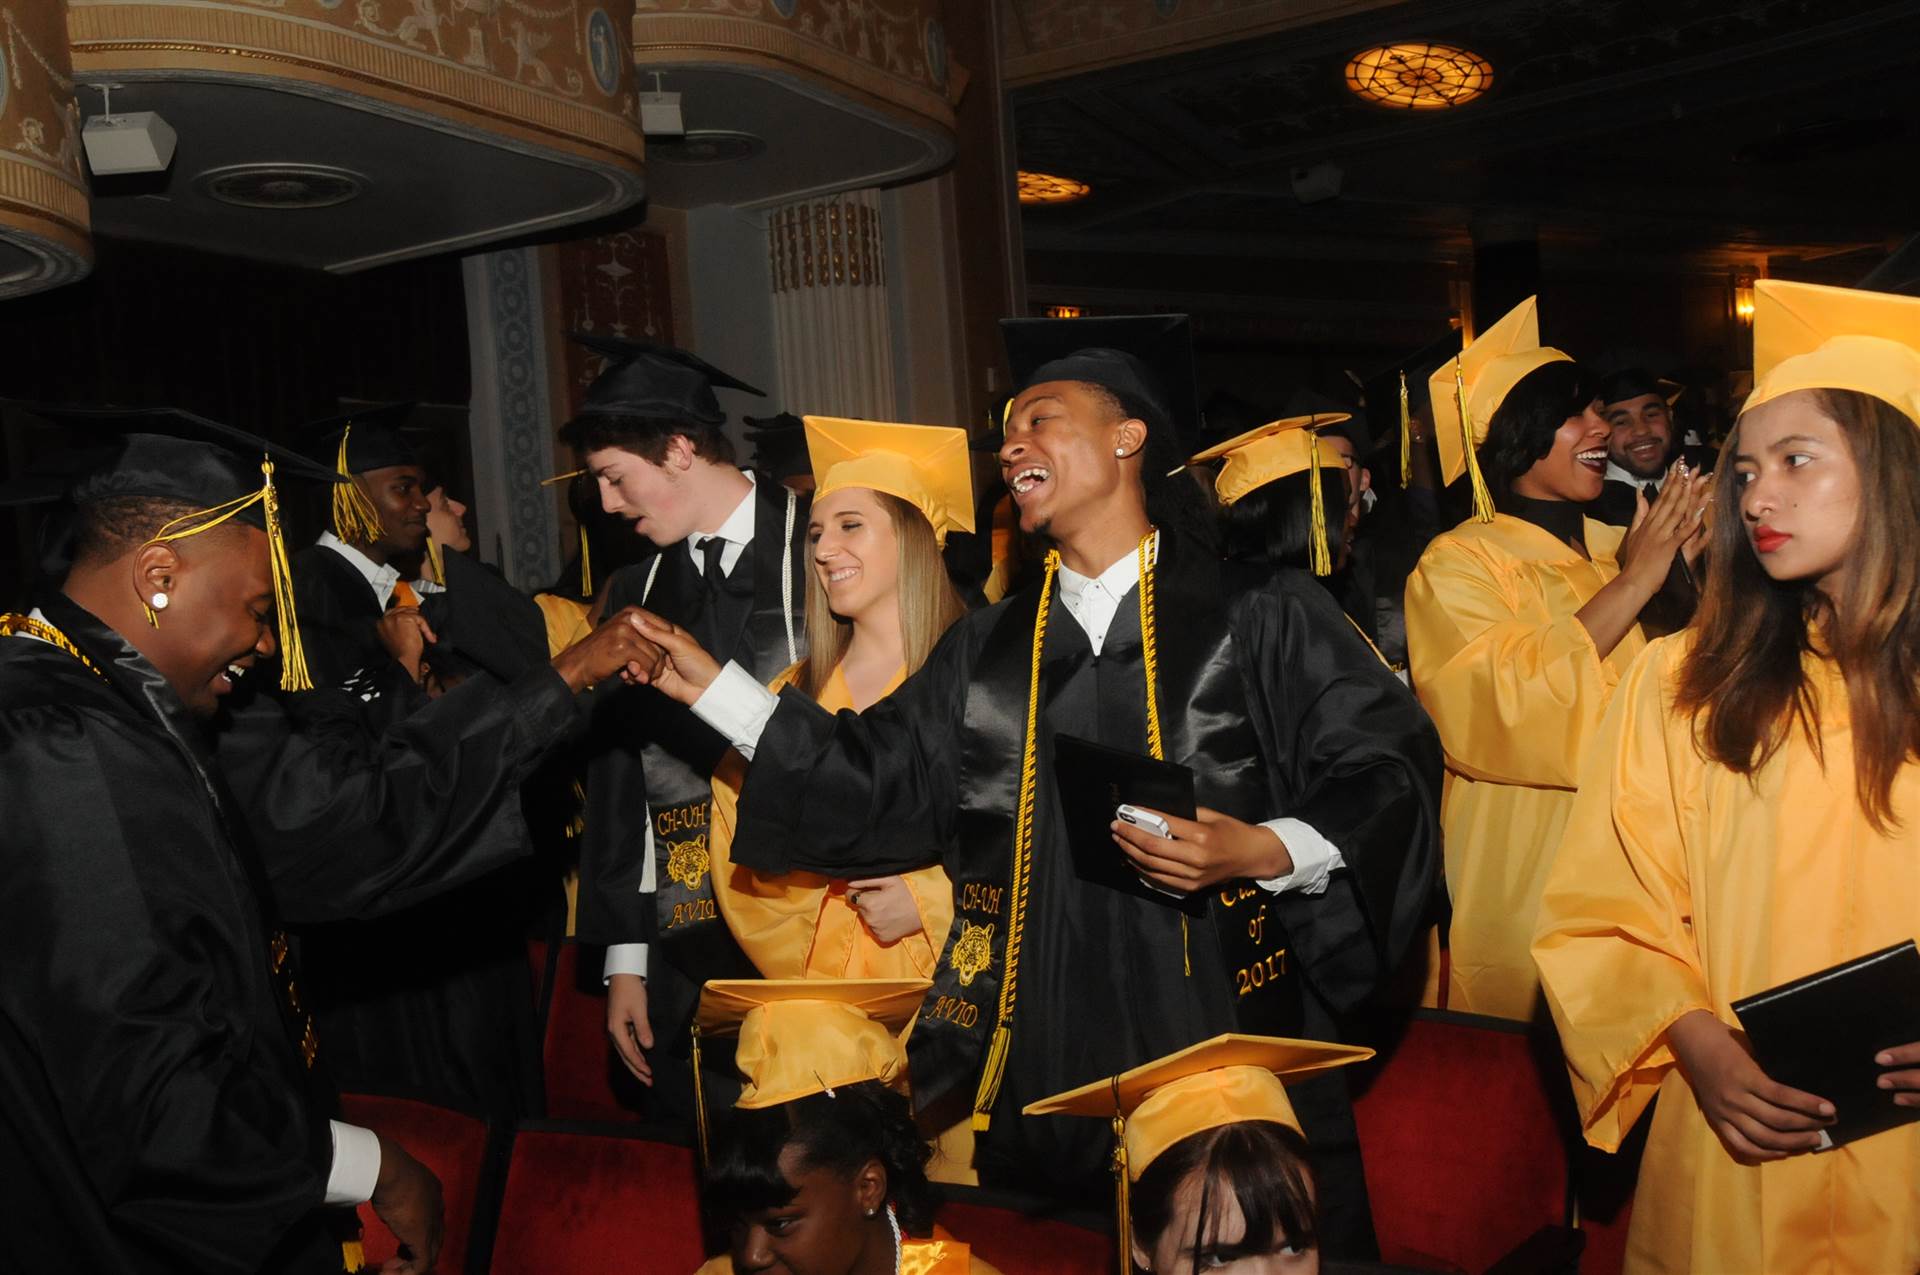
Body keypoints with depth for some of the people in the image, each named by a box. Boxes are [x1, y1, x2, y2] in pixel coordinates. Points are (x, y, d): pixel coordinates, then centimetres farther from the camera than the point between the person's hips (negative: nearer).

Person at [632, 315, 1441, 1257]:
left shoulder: (1258, 616, -2)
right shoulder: (988, 651, 13)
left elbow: (1390, 774, -5)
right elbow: (876, 782, 11)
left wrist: (1266, 851, -21)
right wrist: (716, 687, 8)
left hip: (1236, 1064, -3)